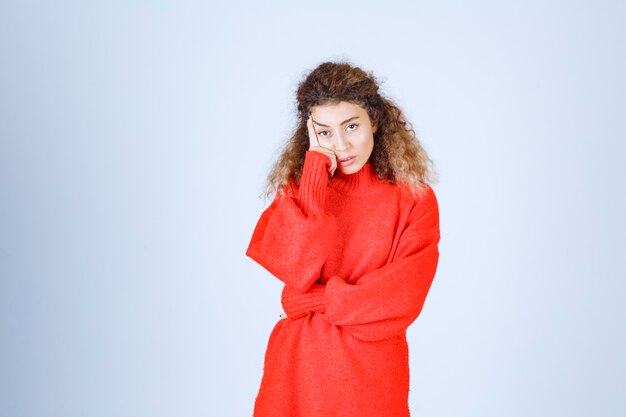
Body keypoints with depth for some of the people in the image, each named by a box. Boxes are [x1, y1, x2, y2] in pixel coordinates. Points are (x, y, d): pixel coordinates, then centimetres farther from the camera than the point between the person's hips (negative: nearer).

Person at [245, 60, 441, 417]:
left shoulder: (414, 198, -5)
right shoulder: (297, 188, 1)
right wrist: (315, 171, -15)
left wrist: (315, 299, -13)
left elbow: (402, 299, -13)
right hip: (297, 372, 2)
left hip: (372, 378, -1)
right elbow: (291, 270, -16)